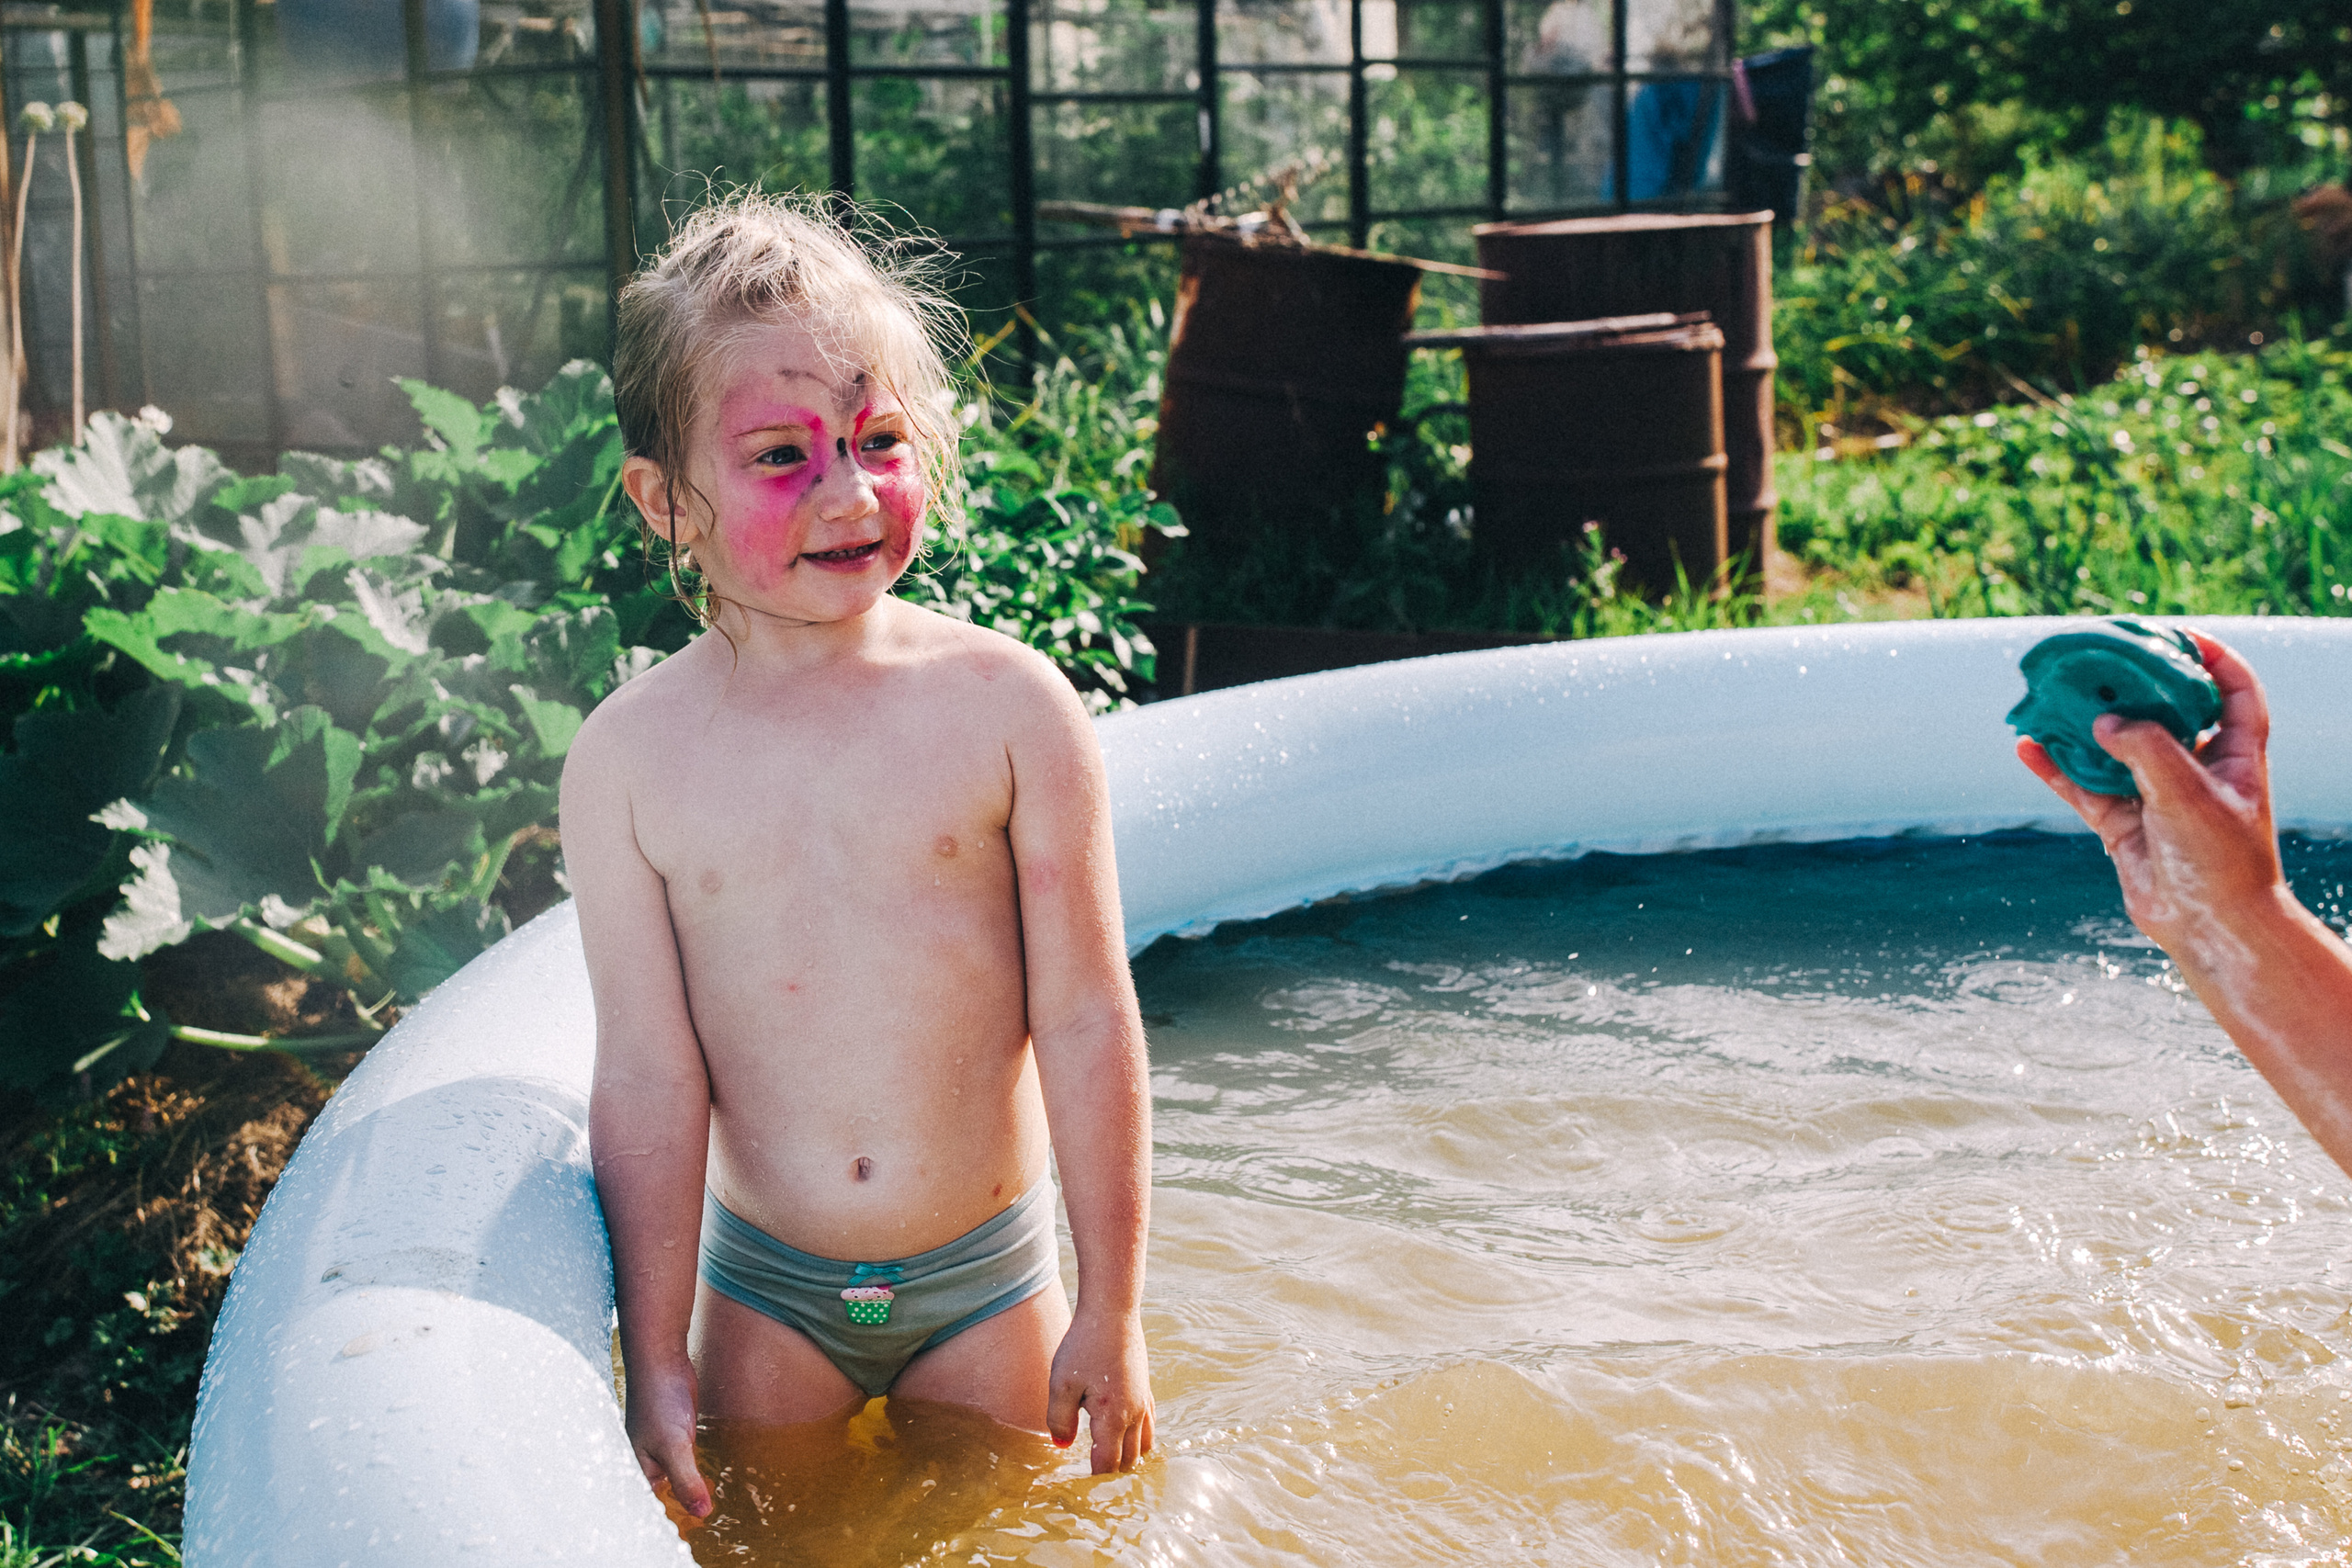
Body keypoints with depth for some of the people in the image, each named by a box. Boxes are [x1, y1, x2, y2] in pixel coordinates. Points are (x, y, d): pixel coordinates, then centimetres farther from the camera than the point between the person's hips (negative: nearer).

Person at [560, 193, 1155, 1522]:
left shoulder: (1006, 705, -13)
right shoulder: (630, 761, -10)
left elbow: (1087, 1023, -10)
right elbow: (648, 1075, -8)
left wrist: (1113, 1308, -7)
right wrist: (656, 1358, -6)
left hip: (987, 1274, 0)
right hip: (762, 1285, 1)